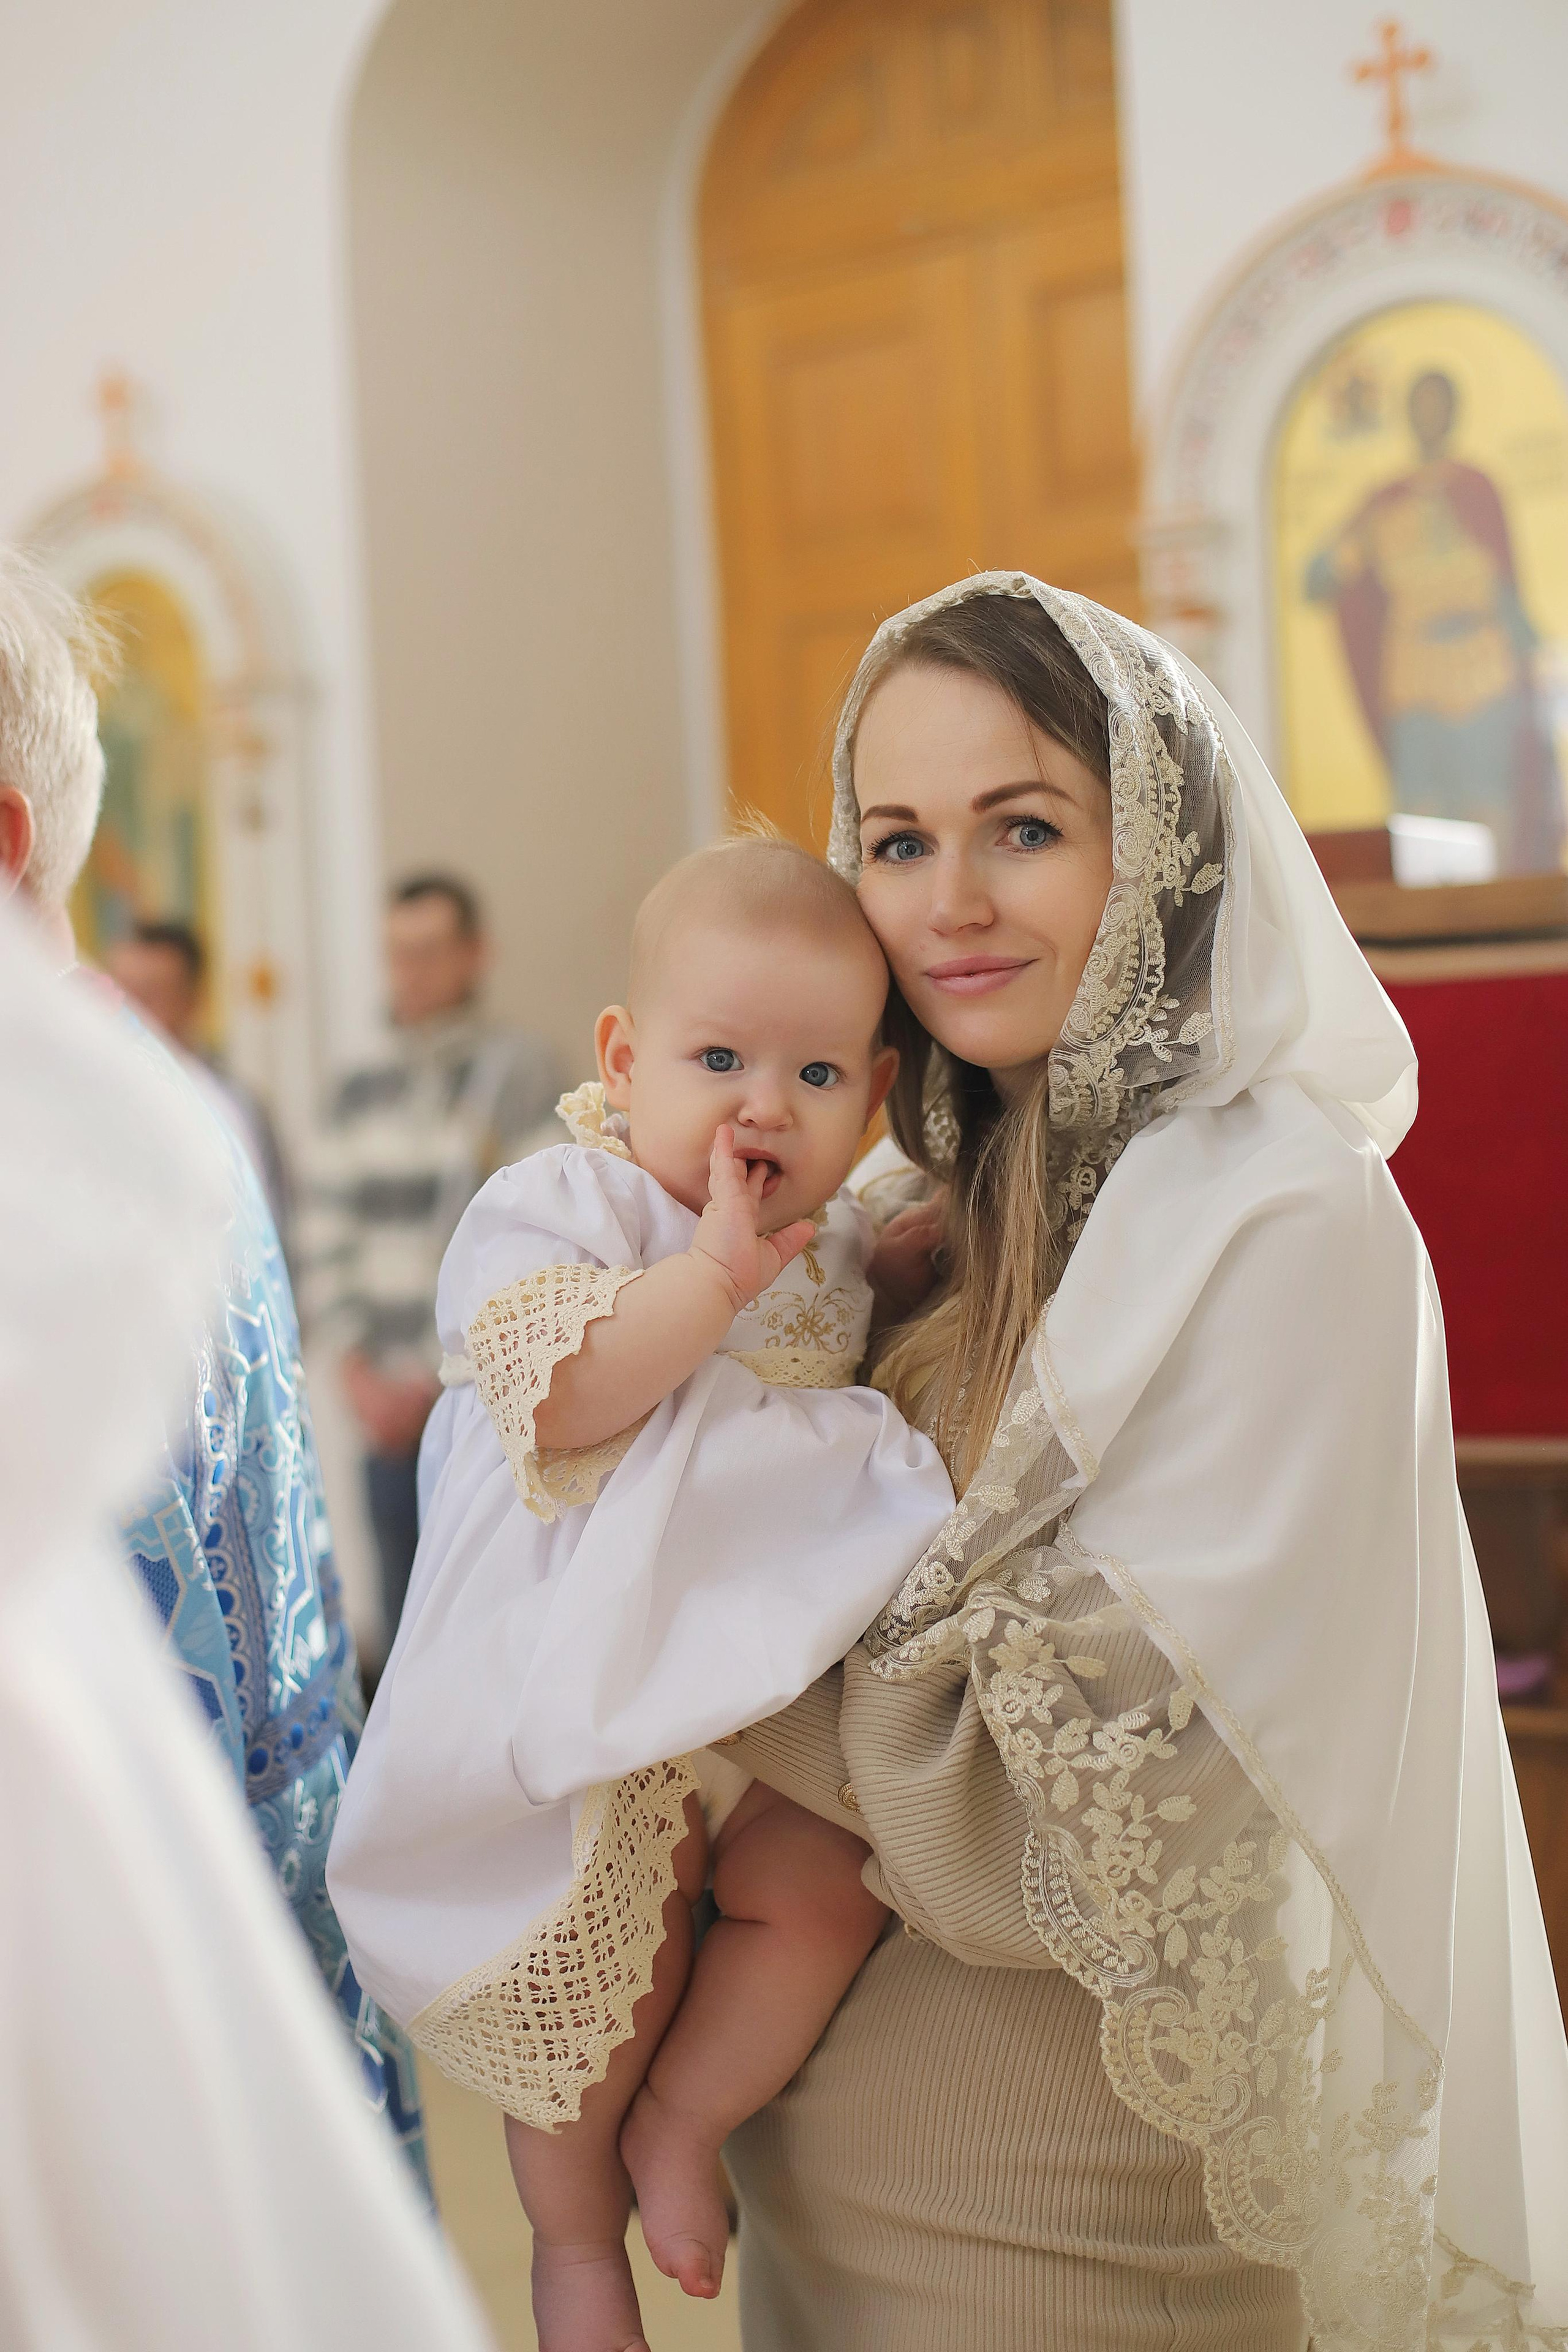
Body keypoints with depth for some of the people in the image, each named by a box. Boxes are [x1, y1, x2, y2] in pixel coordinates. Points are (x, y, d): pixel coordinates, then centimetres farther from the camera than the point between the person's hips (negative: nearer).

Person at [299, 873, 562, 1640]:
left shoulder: (516, 1070, -2)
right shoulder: (360, 1092, 15)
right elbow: (324, 1238, 12)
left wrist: (434, 1374, -9)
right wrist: (359, 1368, -1)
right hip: (388, 1405, 5)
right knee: (406, 1615, 8)